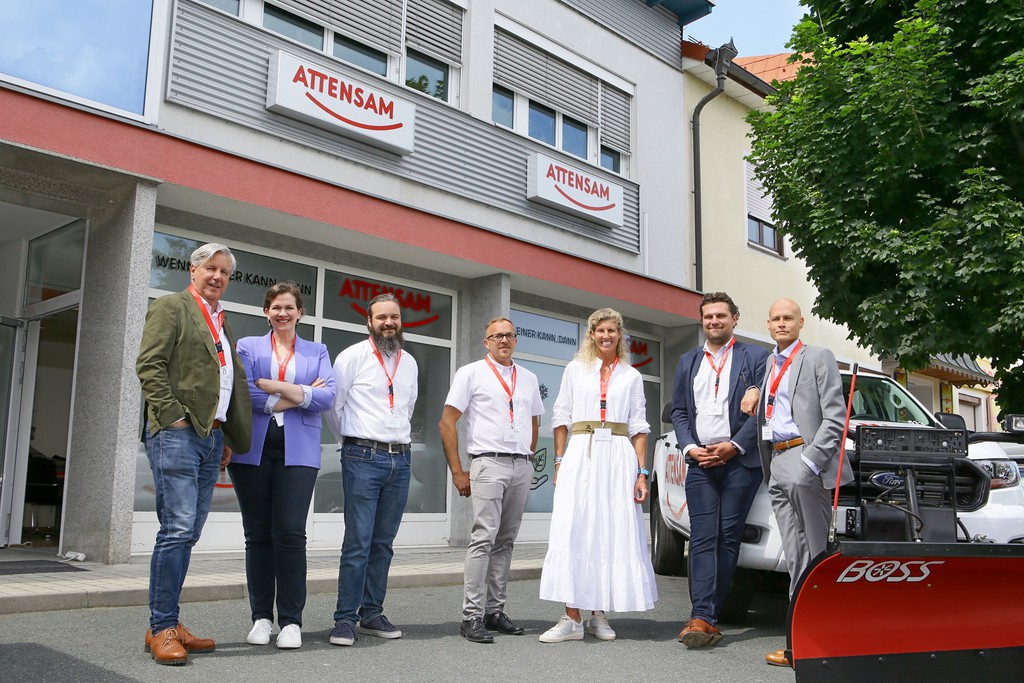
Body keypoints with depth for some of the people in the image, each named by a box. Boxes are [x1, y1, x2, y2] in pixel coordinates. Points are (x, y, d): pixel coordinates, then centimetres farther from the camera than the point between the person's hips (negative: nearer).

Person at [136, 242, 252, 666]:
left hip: (212, 436, 7)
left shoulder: (222, 322, 24)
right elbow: (150, 366, -8)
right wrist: (174, 417, -15)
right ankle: (162, 629, -5)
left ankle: (167, 624, 14)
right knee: (178, 529, -11)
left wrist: (229, 439, 17)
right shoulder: (171, 307, 2)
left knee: (188, 533, 8)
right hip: (178, 434, -7)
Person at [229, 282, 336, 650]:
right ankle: (261, 617, 14)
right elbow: (244, 394, -4)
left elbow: (327, 396, -1)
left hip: (298, 451, 0)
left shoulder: (317, 352, 15)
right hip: (253, 449, 1)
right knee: (258, 534, 4)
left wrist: (274, 386, -9)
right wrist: (301, 396, -6)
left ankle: (291, 620, 0)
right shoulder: (248, 346, 12)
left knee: (291, 533, -8)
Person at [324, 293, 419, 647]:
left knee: (383, 543, 8)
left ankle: (372, 614, 16)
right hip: (363, 458, -5)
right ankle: (345, 618, -1)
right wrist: (353, 441, 8)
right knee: (358, 541, -8)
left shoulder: (409, 362, 15)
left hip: (400, 458, 5)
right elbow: (332, 404, 1)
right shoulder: (353, 356, -1)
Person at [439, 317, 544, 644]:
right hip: (489, 463, -5)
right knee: (484, 538, -13)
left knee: (505, 541, 7)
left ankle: (495, 610, 14)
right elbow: (446, 422, 0)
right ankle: (472, 616, -10)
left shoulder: (528, 378, 18)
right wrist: (457, 472, -5)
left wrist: (528, 460, 16)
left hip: (522, 466, 5)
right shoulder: (471, 373, 4)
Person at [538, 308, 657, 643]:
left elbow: (639, 427, 9)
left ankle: (599, 615, 10)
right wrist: (560, 462, 0)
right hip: (580, 455, -1)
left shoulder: (631, 376, 13)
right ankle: (573, 617, -6)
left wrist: (642, 472, 1)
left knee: (613, 533, -1)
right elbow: (561, 418, 10)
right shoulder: (575, 369, 12)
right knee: (572, 532, -8)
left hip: (619, 457, 1)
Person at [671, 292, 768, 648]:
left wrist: (733, 446, -10)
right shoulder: (688, 361, 17)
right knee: (702, 539, -5)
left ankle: (706, 614, 3)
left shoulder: (755, 357, 5)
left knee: (728, 538, -2)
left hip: (740, 461, -2)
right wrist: (690, 448, -1)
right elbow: (679, 411, 15)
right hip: (700, 462, 3)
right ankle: (703, 618, -9)